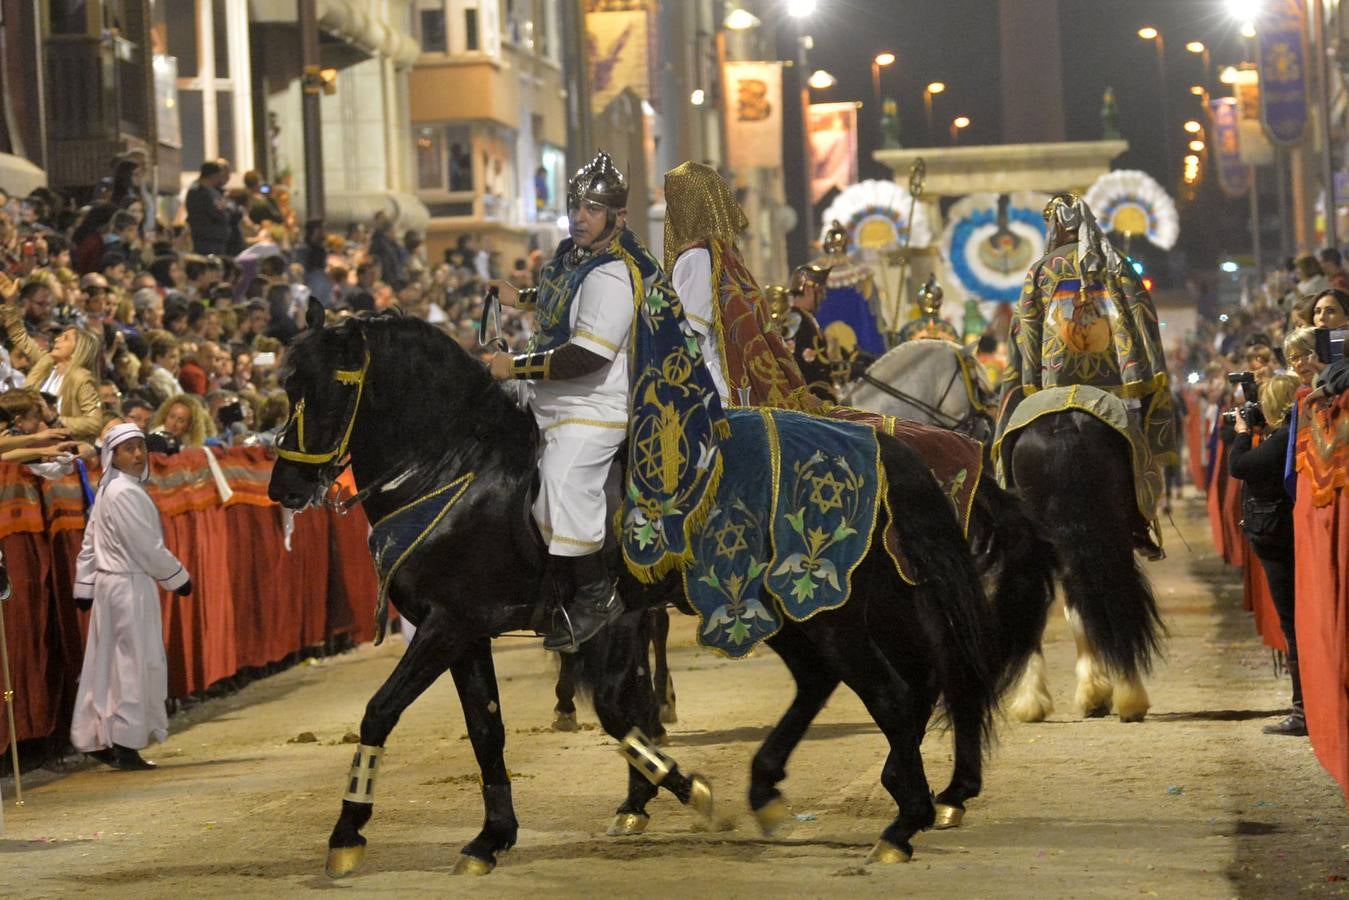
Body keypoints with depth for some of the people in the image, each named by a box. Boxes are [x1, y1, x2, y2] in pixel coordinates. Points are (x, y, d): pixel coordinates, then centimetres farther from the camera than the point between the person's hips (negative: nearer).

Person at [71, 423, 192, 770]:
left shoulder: (107, 491, 13)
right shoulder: (126, 493, -16)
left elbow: (90, 543, 17)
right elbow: (147, 546, -16)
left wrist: (84, 586, 19)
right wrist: (178, 578, -5)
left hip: (109, 583, 10)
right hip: (130, 585, -10)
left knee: (108, 663, 12)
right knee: (135, 663, -5)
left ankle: (98, 739, 15)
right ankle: (126, 745, -3)